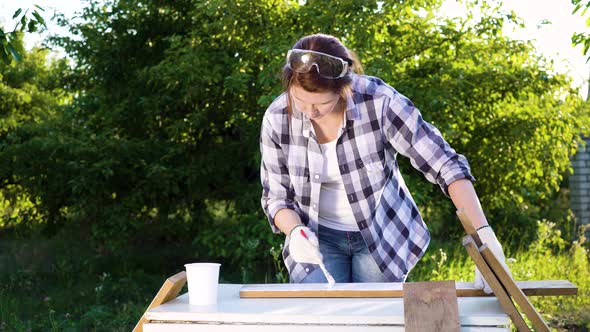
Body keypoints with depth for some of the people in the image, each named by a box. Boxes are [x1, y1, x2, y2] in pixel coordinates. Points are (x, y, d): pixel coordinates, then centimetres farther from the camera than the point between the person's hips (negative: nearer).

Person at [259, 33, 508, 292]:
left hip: (382, 235, -1)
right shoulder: (277, 119, -17)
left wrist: (484, 235, -34)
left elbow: (446, 165, -24)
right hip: (318, 239, 1)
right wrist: (295, 231, -26)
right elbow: (275, 195, -5)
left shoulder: (380, 102, -25)